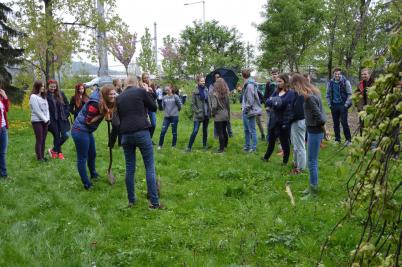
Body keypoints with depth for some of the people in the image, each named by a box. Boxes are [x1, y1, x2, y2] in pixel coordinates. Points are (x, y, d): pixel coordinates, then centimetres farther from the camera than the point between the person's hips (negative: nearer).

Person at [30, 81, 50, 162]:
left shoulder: (43, 96, 15)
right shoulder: (33, 97, -9)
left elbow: (47, 108, 10)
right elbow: (37, 110, -13)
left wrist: (48, 119, -3)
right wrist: (45, 119, -11)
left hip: (45, 121, 7)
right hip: (37, 121, -6)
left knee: (43, 139, 7)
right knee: (39, 139, -5)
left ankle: (42, 156, 13)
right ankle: (39, 157, 1)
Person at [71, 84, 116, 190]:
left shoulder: (105, 103, 1)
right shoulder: (95, 104, -26)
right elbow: (88, 121, -24)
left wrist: (107, 113, -6)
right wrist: (101, 114, -26)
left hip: (87, 131, 10)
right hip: (80, 131, -10)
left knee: (92, 154, 24)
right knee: (82, 158, 0)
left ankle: (93, 174, 46)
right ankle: (86, 184, 7)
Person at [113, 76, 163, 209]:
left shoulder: (119, 98, 17)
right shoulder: (141, 91, 3)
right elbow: (154, 108, 12)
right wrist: (149, 94, 22)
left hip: (125, 135, 4)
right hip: (141, 132, -4)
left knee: (129, 168, 12)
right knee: (150, 167, 0)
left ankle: (131, 200, 16)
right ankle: (154, 202, -2)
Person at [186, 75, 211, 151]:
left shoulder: (206, 90, 5)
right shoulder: (195, 92, -8)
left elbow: (209, 101, 12)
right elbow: (193, 104, -7)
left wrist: (210, 111, 4)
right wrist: (198, 112, -14)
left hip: (206, 114, 5)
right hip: (198, 115, -5)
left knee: (205, 130, 13)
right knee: (195, 131, -7)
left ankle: (204, 145, 25)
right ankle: (189, 147, -1)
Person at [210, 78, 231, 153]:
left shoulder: (215, 94, -16)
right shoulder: (226, 94, -1)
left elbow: (214, 106, -23)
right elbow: (228, 105, 6)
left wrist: (213, 113, -3)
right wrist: (228, 115, 16)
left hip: (218, 116, -6)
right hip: (225, 115, 6)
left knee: (220, 133, 2)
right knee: (224, 131, 21)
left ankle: (221, 148, 7)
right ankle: (225, 144, 36)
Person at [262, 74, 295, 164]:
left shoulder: (290, 93, -10)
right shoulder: (276, 92, 9)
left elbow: (282, 103, -24)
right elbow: (267, 102, -2)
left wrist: (273, 101, -10)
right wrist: (275, 102, -21)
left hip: (284, 121, -6)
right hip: (274, 120, 6)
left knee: (284, 142, 6)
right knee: (271, 140, 19)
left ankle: (285, 161, 20)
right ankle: (266, 157, 34)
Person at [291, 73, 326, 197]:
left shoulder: (309, 97, -23)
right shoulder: (313, 92, 8)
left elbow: (318, 115, -22)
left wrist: (324, 129, -9)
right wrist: (323, 128, 12)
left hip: (315, 130, -10)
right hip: (314, 129, 10)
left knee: (312, 162, -1)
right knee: (313, 160, 17)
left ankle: (314, 191, 7)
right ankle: (312, 186, 28)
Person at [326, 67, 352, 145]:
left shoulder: (345, 82, -4)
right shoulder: (330, 83, 6)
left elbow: (349, 94, -4)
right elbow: (328, 94, 13)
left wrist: (346, 104, -10)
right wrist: (329, 104, 3)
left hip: (343, 105, -4)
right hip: (334, 106, 4)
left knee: (344, 122, -7)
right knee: (336, 123, 8)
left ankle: (348, 139, 2)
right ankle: (337, 139, 18)